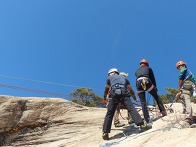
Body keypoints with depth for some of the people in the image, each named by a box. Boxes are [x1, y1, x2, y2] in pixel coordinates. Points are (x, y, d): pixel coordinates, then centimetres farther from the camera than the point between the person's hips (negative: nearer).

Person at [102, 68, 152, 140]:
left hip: (114, 94, -1)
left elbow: (106, 89, 38)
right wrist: (135, 98, 45)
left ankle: (105, 133, -9)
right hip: (124, 93, 1)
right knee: (131, 109, -8)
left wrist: (104, 98, 53)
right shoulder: (124, 78, 36)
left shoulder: (109, 78, 32)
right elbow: (130, 89, 34)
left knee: (109, 113, -2)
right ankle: (142, 125, -23)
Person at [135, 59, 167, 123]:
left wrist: (138, 88, 30)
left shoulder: (137, 71, 34)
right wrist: (155, 88, 26)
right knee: (157, 97, 15)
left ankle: (147, 118, -1)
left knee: (143, 103, 4)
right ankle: (163, 111, 11)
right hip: (146, 81, -2)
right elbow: (153, 79, 22)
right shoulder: (148, 68, 26)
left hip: (138, 83, 2)